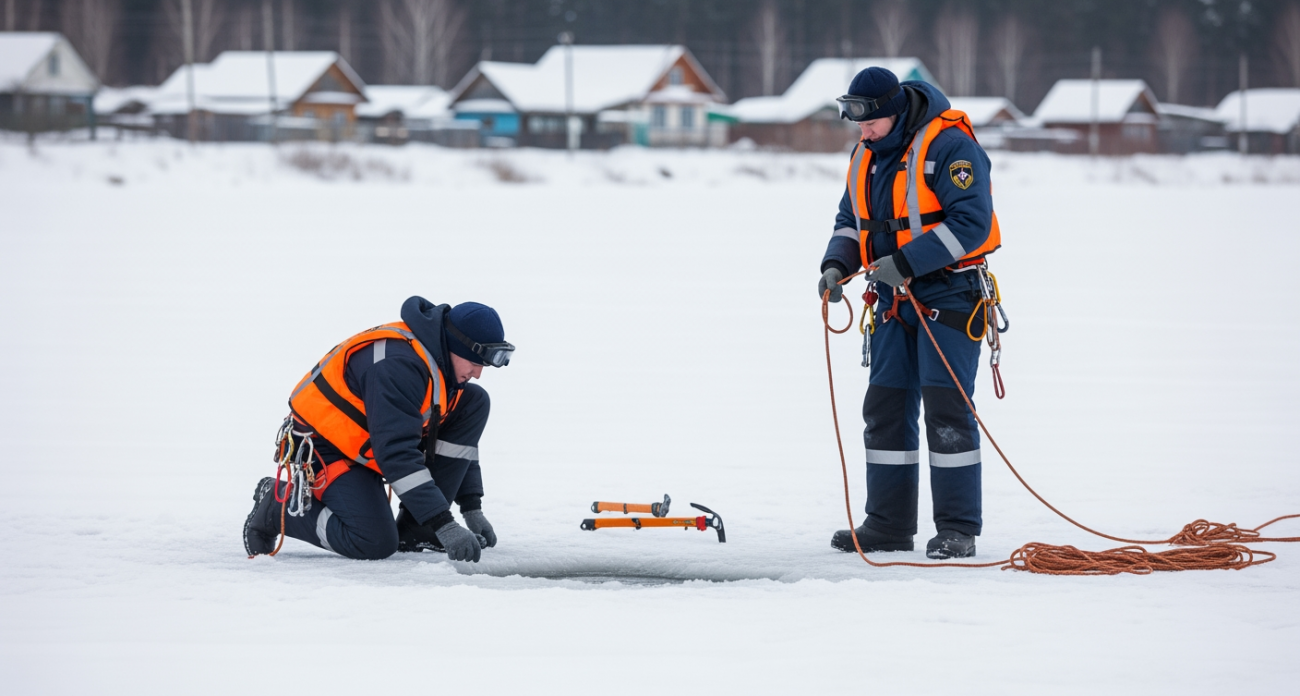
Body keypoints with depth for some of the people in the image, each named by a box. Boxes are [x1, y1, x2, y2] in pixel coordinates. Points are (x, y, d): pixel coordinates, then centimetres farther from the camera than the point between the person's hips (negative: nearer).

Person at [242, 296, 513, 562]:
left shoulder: (448, 367, -2)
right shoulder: (397, 363, -32)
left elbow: (461, 440, 11)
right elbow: (397, 454, -38)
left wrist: (473, 509, 1)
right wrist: (444, 526, -41)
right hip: (326, 449, -9)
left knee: (476, 402, -5)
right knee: (375, 543, -28)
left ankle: (416, 527, -3)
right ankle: (278, 505, -1)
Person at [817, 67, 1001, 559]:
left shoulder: (949, 148, -16)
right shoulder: (867, 157, 10)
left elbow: (971, 222, -22)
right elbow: (852, 219, 19)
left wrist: (907, 262, -25)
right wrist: (838, 263, -2)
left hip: (949, 295, -8)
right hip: (897, 301, 8)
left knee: (945, 408, -10)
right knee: (885, 408, 7)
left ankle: (958, 528, -5)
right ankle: (888, 524, 14)